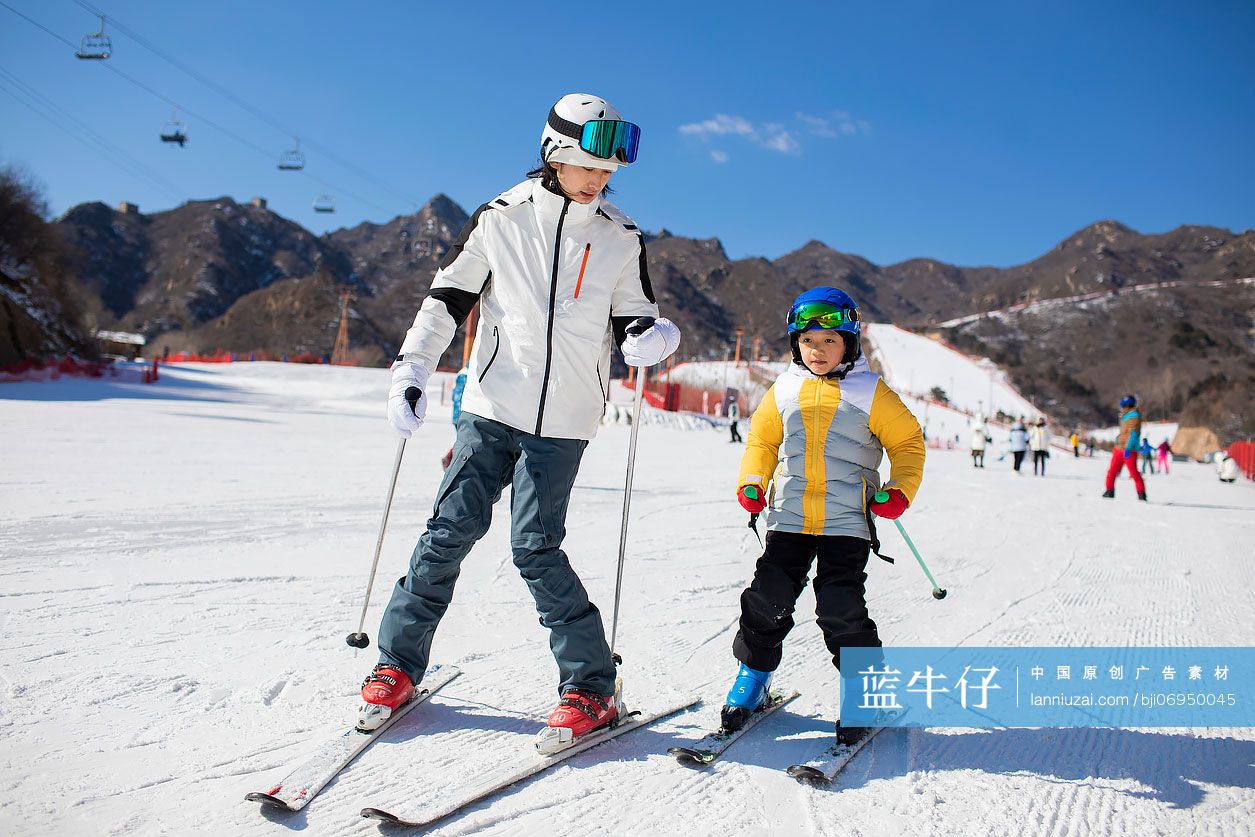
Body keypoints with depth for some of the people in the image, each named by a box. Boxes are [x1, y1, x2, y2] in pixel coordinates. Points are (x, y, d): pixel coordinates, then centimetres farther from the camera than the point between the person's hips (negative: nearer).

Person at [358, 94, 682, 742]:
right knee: (451, 530, 1)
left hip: (562, 421, -1)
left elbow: (631, 322, 10)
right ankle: (398, 662, 19)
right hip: (490, 407, 1)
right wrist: (411, 371, -2)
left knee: (535, 547, -6)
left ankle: (591, 687, 7)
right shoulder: (502, 218, 1)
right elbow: (446, 298, 7)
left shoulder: (621, 238, 4)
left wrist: (650, 337, -13)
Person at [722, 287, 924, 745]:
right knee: (768, 596, 0)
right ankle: (753, 673, 22)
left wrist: (899, 491, -5)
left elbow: (908, 441, 8)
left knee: (841, 608, -7)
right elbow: (761, 440, 20)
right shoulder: (784, 390, 8)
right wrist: (751, 483, 4)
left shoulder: (870, 391, 1)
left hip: (847, 521, -3)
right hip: (789, 516, 3)